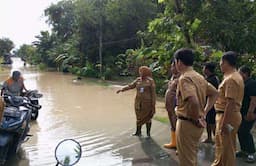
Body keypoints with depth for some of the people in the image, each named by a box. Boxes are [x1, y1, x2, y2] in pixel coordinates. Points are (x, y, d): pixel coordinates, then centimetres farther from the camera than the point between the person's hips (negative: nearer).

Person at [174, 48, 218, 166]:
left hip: (187, 123, -9)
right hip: (197, 124, 9)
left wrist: (196, 119, -18)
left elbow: (193, 101, -33)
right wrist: (204, 112, 12)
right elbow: (214, 93, 18)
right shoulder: (199, 76, 9)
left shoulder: (184, 78, -19)